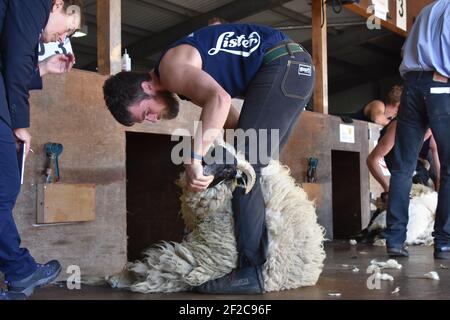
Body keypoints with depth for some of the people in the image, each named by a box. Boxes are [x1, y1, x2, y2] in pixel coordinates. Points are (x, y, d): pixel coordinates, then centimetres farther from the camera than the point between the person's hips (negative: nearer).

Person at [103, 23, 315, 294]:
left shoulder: (172, 67, -11)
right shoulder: (184, 78, 18)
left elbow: (220, 99, -30)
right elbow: (238, 122, 17)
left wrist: (195, 157, -31)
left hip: (282, 64, -10)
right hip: (296, 67, 10)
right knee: (256, 167, 13)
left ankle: (250, 271, -12)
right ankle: (276, 257, 16)